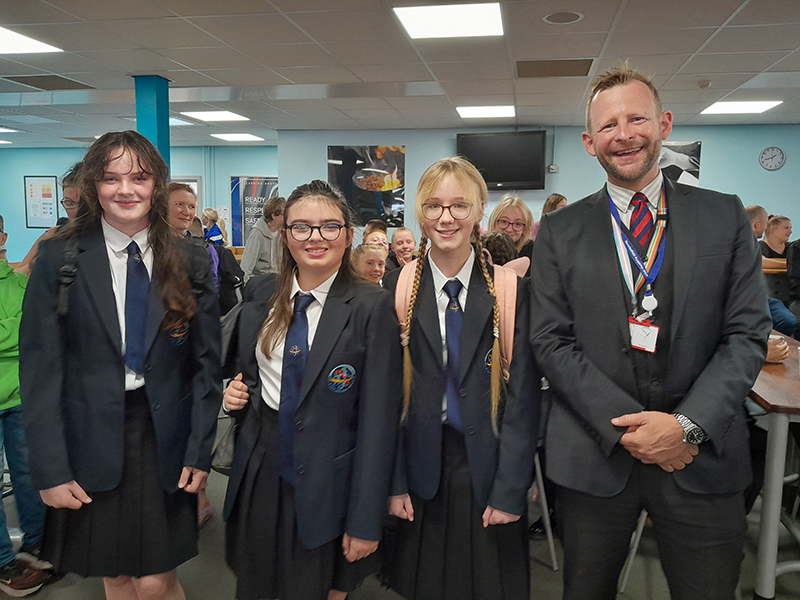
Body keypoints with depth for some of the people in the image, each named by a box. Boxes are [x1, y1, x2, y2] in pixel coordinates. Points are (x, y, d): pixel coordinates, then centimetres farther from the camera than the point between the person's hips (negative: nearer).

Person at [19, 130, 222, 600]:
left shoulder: (191, 263, 0)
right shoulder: (61, 257, -3)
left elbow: (207, 363, 2)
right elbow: (40, 367, -4)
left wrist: (200, 453, -2)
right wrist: (50, 469, -7)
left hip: (165, 442, 0)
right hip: (92, 444, 0)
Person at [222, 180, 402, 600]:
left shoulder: (372, 306, -13)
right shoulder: (259, 294, 1)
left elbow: (379, 415, -14)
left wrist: (366, 520, -14)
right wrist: (236, 392, -5)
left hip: (328, 481, -4)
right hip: (261, 471, 4)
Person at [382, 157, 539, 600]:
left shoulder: (510, 289, -7)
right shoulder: (397, 289, -3)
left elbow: (523, 396, -7)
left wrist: (510, 490, -9)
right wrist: (394, 481, -4)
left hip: (488, 468, -1)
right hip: (421, 470, 1)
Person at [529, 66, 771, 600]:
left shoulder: (725, 216, 3)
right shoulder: (560, 231, 1)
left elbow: (748, 334, -1)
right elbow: (551, 341, -4)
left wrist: (688, 424, -14)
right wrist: (624, 426, -13)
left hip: (703, 457, 1)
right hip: (595, 455, 0)